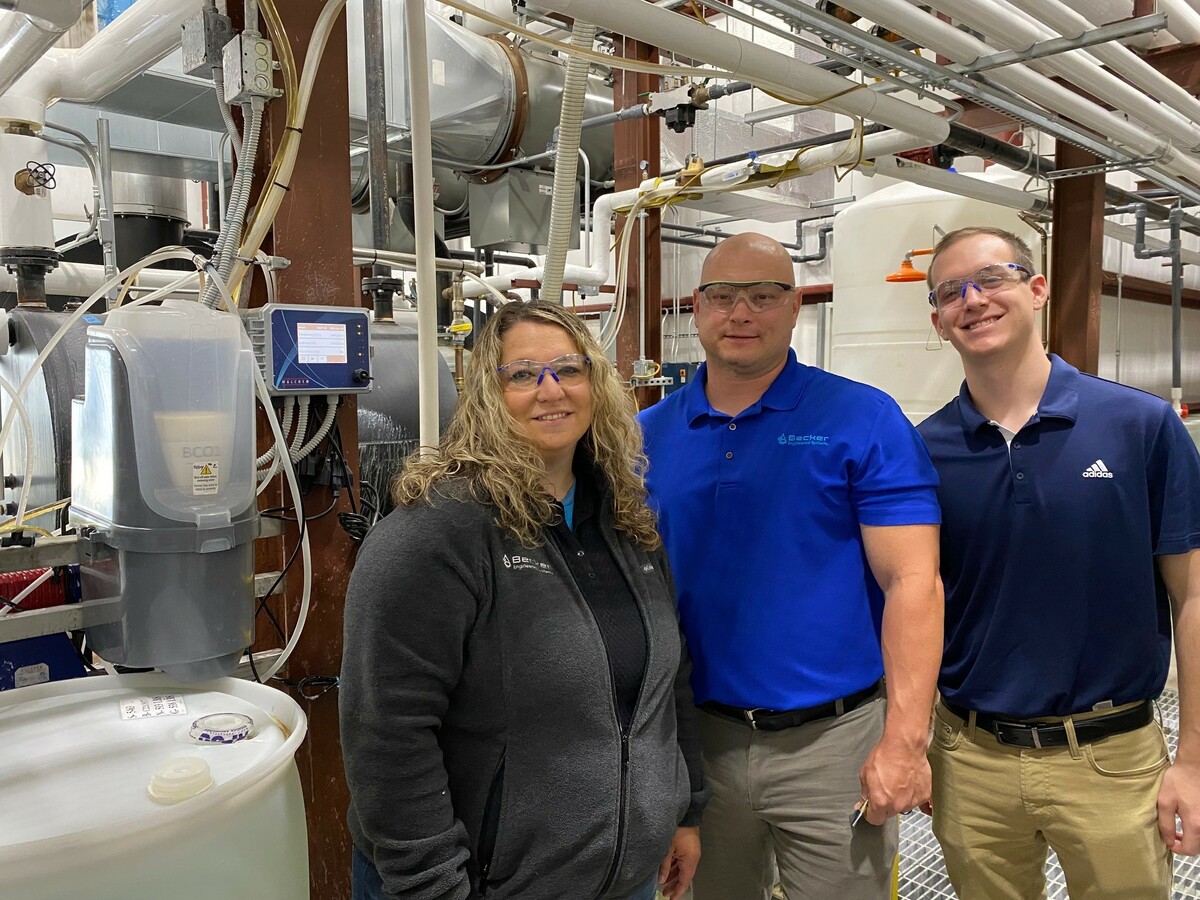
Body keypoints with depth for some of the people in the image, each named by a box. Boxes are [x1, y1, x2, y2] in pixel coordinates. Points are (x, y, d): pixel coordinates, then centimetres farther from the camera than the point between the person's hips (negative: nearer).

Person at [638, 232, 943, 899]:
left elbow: (912, 581, -12)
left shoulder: (865, 422, -9)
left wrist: (904, 741, -16)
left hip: (832, 741, -3)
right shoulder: (649, 435, 1)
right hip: (695, 737, 4)